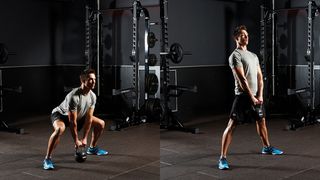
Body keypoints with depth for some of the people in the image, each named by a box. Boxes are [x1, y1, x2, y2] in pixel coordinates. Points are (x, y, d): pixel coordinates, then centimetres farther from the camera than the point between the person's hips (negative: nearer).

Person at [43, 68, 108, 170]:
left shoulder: (92, 96, -15)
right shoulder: (74, 96, -38)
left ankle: (92, 148, 25)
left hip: (79, 116, 8)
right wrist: (76, 141, -24)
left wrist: (84, 138, -11)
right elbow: (72, 122, -32)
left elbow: (88, 118, -11)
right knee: (60, 129, -41)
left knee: (100, 124, 5)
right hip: (61, 115, -8)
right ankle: (47, 159, -29)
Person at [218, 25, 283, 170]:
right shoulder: (235, 56, -12)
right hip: (243, 96, -9)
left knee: (261, 121, 23)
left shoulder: (253, 56, 15)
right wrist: (251, 97, -17)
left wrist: (260, 95, -2)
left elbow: (259, 76, 11)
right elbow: (242, 79, -18)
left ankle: (266, 147, 44)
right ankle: (223, 158, -11)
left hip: (256, 96, 9)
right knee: (231, 125, -10)